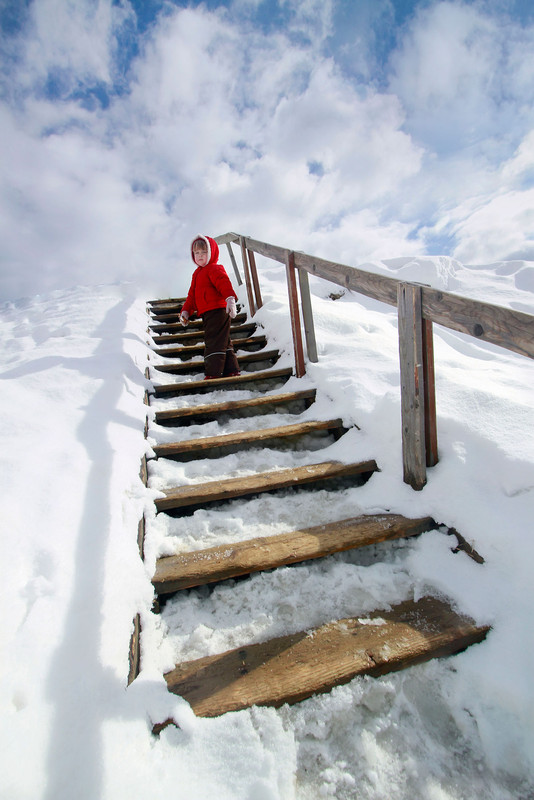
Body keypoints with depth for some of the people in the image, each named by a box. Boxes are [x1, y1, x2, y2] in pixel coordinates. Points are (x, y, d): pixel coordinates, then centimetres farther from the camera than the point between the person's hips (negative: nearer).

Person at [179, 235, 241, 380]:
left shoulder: (215, 269, -6)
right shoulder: (197, 274, 24)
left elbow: (224, 283, -25)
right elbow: (192, 295, 27)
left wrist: (230, 298, -41)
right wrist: (185, 311, 19)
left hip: (217, 311, -10)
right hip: (207, 314, 10)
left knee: (214, 342, -10)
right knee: (223, 342, 13)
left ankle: (213, 373, -6)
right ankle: (231, 370, 20)